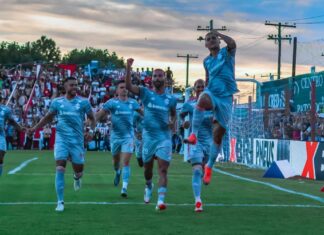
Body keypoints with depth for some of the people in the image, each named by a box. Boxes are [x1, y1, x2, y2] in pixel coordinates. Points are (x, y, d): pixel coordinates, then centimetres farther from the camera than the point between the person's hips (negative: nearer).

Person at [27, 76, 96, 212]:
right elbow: (48, 118, 17)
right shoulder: (57, 102, 5)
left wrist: (91, 131, -11)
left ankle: (77, 178, 47)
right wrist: (34, 128, 8)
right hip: (61, 139, 0)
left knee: (78, 171, 6)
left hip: (77, 140, 0)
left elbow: (92, 118, 8)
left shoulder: (83, 102, 2)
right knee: (60, 169, -13)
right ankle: (60, 202, -7)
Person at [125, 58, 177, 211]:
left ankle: (161, 200, -18)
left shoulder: (171, 99, 5)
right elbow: (128, 86, -16)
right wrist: (128, 68, -30)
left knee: (163, 169, -12)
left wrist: (173, 122, 0)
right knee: (147, 167, 15)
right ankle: (148, 186, 47)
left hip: (164, 137, 0)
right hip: (148, 135, 1)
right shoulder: (146, 93, -2)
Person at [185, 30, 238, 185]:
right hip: (211, 93, 2)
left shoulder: (227, 53, 1)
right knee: (202, 101, -39)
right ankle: (193, 134, -37)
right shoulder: (207, 61, 14)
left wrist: (219, 33, -16)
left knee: (218, 134, 1)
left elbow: (232, 44, -22)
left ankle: (209, 166, 16)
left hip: (225, 97, -2)